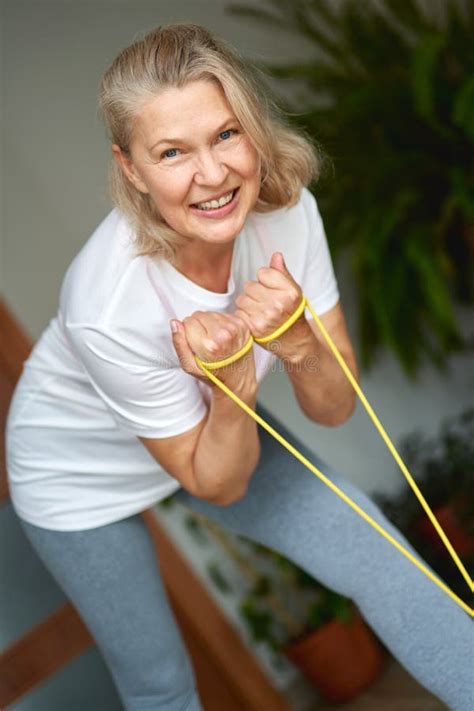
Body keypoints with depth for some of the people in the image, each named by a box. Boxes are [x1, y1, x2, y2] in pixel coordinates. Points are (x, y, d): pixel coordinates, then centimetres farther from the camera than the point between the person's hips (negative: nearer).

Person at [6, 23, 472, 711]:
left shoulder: (286, 209, -26)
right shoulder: (108, 309, -39)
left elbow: (335, 409, -16)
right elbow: (216, 485, -24)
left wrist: (296, 342, -37)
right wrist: (234, 384, -42)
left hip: (213, 426, 4)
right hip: (81, 480, -4)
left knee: (377, 558, -3)